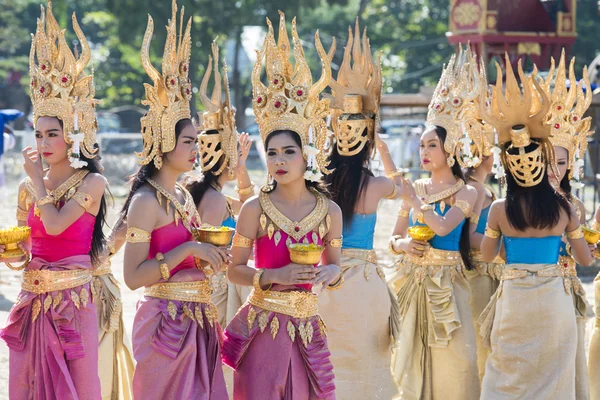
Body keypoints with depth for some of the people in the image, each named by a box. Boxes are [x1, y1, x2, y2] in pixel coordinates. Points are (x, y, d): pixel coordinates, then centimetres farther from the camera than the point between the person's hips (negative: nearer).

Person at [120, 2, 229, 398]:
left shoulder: (184, 196, 12)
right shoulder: (146, 201, -12)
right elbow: (133, 276, -18)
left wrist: (212, 254, 6)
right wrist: (188, 249, -20)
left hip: (199, 319, 8)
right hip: (167, 319, -8)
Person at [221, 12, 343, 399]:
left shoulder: (330, 211, 1)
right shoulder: (255, 209, -5)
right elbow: (235, 270, 1)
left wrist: (329, 274, -9)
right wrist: (275, 276, -15)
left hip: (308, 331, 2)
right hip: (263, 329, -2)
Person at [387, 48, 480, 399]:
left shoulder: (465, 192, -4)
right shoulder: (415, 188, 10)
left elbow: (443, 226, -21)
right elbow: (395, 238, 12)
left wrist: (414, 199, -11)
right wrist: (404, 245, -9)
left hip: (446, 283, -4)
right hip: (413, 281, 4)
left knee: (448, 357, -5)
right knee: (414, 354, 5)